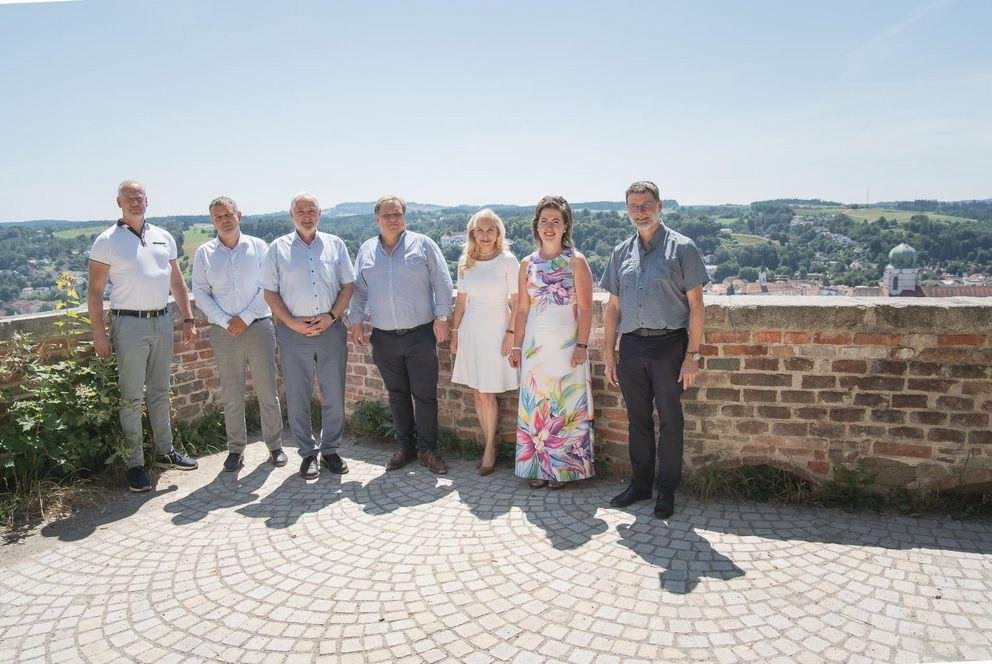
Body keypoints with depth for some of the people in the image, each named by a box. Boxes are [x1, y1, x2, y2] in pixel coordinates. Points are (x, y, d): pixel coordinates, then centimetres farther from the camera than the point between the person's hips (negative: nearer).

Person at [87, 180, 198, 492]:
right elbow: (94, 290, -5)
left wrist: (188, 319, 9)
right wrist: (99, 334, -10)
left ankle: (165, 451, 24)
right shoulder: (107, 241, -3)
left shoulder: (164, 237, 10)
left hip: (162, 321, 5)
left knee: (159, 391, 13)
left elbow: (176, 281, 15)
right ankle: (135, 463, 9)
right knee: (132, 397, 0)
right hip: (129, 324, -4)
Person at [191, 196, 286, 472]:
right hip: (223, 332, 1)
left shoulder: (258, 247, 3)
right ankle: (236, 449, 19)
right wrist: (226, 321, -8)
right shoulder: (204, 253, 6)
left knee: (267, 391, 4)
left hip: (258, 326, -1)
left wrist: (246, 317, -10)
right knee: (231, 395, 7)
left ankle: (275, 445, 16)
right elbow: (200, 293, 3)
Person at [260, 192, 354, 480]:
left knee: (334, 395, 6)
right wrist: (292, 323, -9)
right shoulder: (278, 248, 4)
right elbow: (270, 292, 2)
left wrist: (331, 315, -7)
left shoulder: (335, 245, 8)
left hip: (331, 329, 1)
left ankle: (330, 450, 22)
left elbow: (348, 285, 7)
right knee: (297, 397, 6)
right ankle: (308, 453, 20)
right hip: (294, 332, -1)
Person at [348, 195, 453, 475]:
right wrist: (356, 321, 9)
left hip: (420, 336, -3)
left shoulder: (423, 244, 0)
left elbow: (442, 283, -2)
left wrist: (441, 317, -8)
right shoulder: (366, 250, 11)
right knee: (397, 395, 12)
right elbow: (359, 289, 15)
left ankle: (427, 449, 13)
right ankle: (405, 446, 25)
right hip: (384, 339, 3)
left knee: (425, 396, 0)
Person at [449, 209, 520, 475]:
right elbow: (461, 300, 13)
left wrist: (510, 333, -11)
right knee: (477, 394, 7)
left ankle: (490, 449, 13)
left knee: (486, 395, -3)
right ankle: (490, 445, 20)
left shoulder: (508, 261, -7)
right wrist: (455, 331, 11)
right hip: (470, 330, 5)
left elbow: (517, 302, -6)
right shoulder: (465, 262, 6)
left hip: (495, 331, -5)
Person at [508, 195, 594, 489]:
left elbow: (586, 308, -6)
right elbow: (522, 309, 10)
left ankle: (563, 467, 16)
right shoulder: (527, 264, 7)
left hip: (567, 346, -3)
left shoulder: (576, 261, -3)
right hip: (535, 346, 4)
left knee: (566, 404, 3)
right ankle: (538, 466, 19)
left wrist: (582, 345, -12)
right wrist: (516, 346, 7)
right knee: (534, 405, 7)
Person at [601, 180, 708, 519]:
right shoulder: (621, 252, 12)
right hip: (631, 347, 4)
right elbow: (613, 307, 14)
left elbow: (695, 305, -4)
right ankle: (640, 484, 27)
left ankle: (667, 491, 18)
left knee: (670, 421, 4)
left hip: (669, 345, -4)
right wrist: (609, 355, 10)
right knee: (638, 419, 13)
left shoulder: (681, 247, -1)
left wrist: (692, 355, -10)